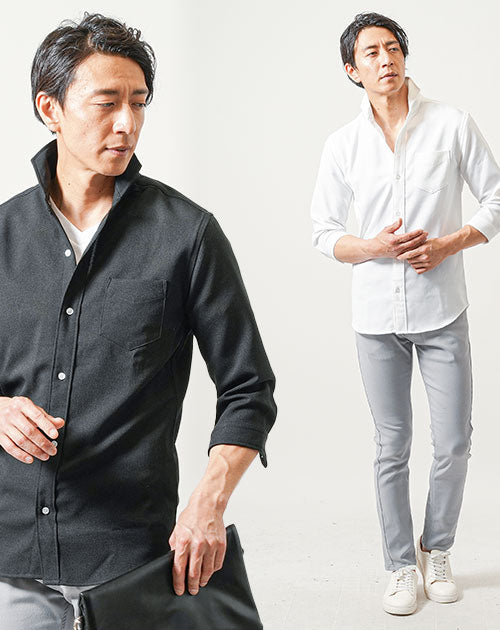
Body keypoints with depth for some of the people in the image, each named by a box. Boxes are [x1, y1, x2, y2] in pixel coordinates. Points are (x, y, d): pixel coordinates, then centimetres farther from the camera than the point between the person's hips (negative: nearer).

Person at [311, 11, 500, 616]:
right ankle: (401, 565, 23)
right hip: (376, 316, 1)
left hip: (442, 313, 0)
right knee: (392, 449, 8)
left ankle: (436, 549, 28)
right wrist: (376, 246, -14)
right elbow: (323, 232, 5)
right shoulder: (342, 144, 2)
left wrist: (449, 243, -13)